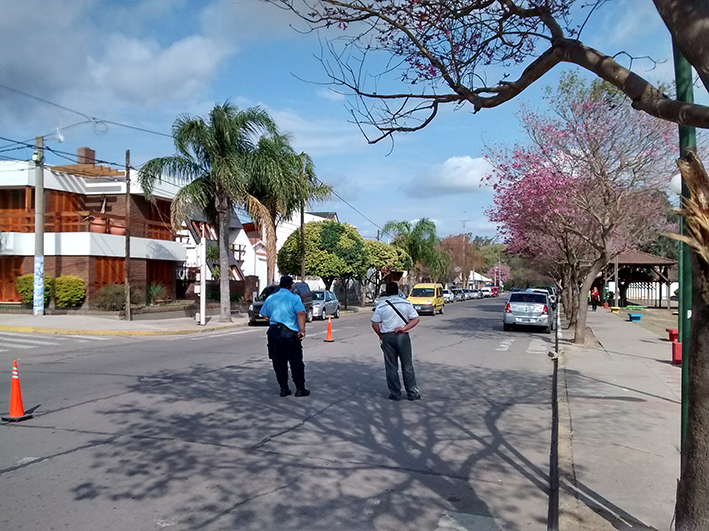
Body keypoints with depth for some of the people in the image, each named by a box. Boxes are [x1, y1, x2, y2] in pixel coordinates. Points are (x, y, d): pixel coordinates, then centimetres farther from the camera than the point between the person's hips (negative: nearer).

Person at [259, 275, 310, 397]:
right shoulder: (294, 298, -4)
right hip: (290, 333, -4)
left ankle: (284, 388, 15)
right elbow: (301, 314, -18)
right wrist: (302, 330, -20)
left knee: (278, 362, 11)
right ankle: (300, 389, 9)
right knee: (296, 362, 5)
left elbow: (265, 316, 16)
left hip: (274, 332, 4)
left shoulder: (270, 298, 11)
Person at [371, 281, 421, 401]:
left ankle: (395, 394, 11)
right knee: (407, 366, 9)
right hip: (403, 337, 0)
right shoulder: (407, 304, 2)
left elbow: (374, 324, 1)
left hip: (387, 337, 0)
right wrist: (404, 328, -8)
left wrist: (381, 336, 13)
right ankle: (412, 393, 13)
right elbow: (415, 319, -1)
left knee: (391, 367, 8)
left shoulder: (381, 306, 0)